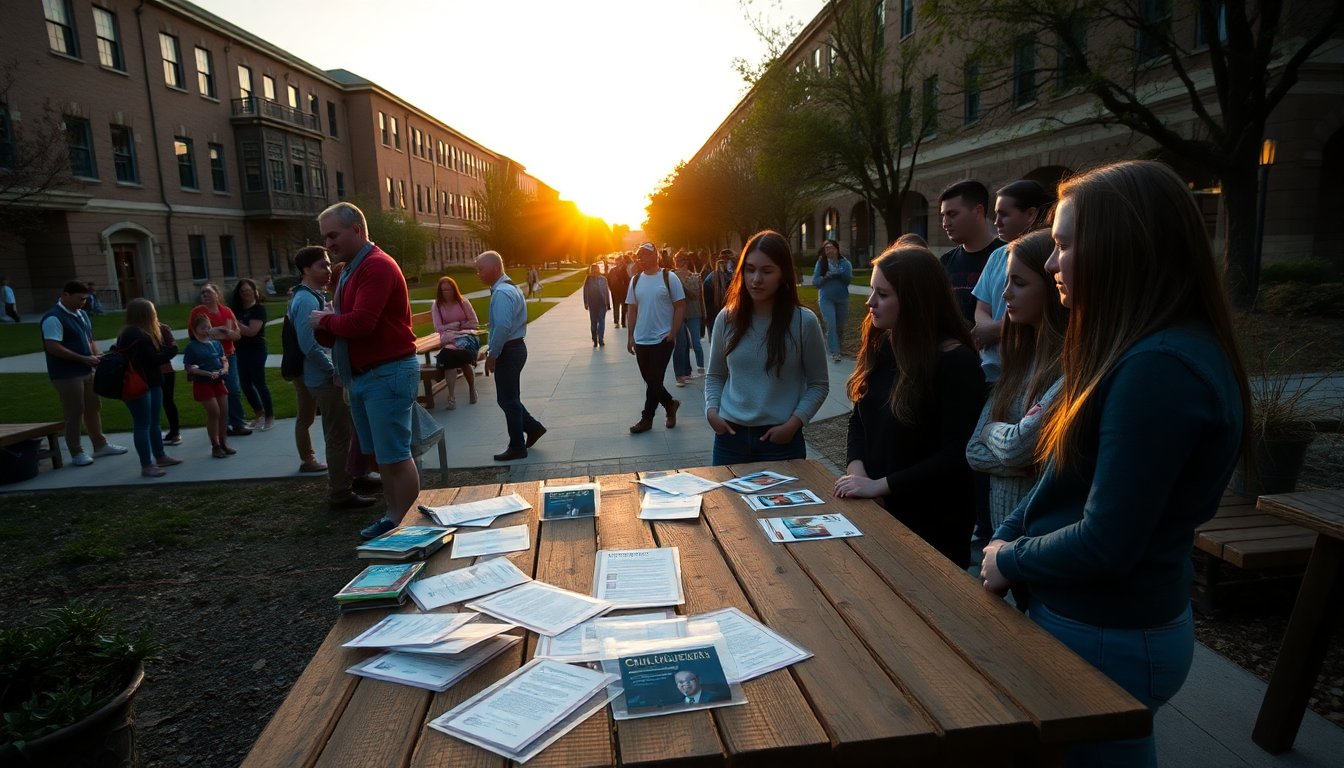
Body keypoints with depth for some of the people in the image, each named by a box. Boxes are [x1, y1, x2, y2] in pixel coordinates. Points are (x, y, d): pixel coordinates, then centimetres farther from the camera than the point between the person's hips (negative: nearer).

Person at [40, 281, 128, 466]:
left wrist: (95, 355, 0)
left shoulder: (81, 314, 11)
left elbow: (90, 339, 19)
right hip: (66, 375, -9)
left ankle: (100, 445, 27)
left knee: (93, 408, 16)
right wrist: (84, 359, -23)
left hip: (86, 371, 9)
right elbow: (52, 347, -23)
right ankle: (76, 453, 9)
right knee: (74, 413, -1)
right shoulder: (54, 318, -16)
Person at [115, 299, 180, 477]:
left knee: (154, 423, 17)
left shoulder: (146, 333, 14)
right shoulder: (134, 335, -19)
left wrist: (168, 349, -9)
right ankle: (146, 466, -1)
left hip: (152, 383, 10)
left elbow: (157, 354, 9)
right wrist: (171, 349, -7)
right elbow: (153, 359, -22)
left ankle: (160, 457, 28)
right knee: (143, 424, -5)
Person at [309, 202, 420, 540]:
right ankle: (392, 517, 25)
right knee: (382, 455, 15)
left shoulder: (377, 267, -15)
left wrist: (324, 321, -6)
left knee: (395, 456, -4)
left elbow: (360, 323, -25)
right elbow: (342, 323, 17)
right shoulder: (351, 269, 17)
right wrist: (326, 328, -5)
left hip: (388, 374, -10)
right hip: (361, 375, 10)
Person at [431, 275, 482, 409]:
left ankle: (472, 389, -11)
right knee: (448, 354, -34)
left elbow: (475, 323, 4)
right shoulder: (437, 306, 8)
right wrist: (456, 325, -9)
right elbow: (438, 328, -1)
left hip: (467, 335, -1)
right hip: (448, 339, 1)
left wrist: (459, 325, -8)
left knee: (463, 353, -34)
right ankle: (452, 397, -37)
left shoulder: (463, 302, 6)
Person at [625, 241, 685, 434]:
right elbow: (633, 310, 11)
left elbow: (680, 307, -6)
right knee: (650, 380, 11)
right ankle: (670, 404, 32)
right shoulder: (635, 280, 7)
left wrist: (673, 333, -12)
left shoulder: (668, 277, -7)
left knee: (654, 381, -1)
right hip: (641, 340, 5)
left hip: (662, 339, -5)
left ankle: (647, 418, 12)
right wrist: (630, 336, 8)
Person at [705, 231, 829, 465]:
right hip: (730, 436, 3)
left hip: (781, 439, -2)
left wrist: (794, 423, -14)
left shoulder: (804, 321, -6)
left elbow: (818, 385, -2)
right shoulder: (726, 319, 2)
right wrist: (711, 409, -5)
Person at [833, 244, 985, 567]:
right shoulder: (879, 346, 2)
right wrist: (857, 471, -10)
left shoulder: (956, 361, -18)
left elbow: (957, 454, -21)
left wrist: (880, 485, -22)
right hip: (877, 507, 6)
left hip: (933, 519, -6)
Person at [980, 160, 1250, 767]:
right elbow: (1067, 484, 10)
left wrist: (1009, 562, -11)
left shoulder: (1159, 369, -28)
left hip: (1109, 639, -9)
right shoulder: (1143, 353, 6)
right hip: (1111, 620, 9)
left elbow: (1105, 544, -27)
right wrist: (1004, 538, -1)